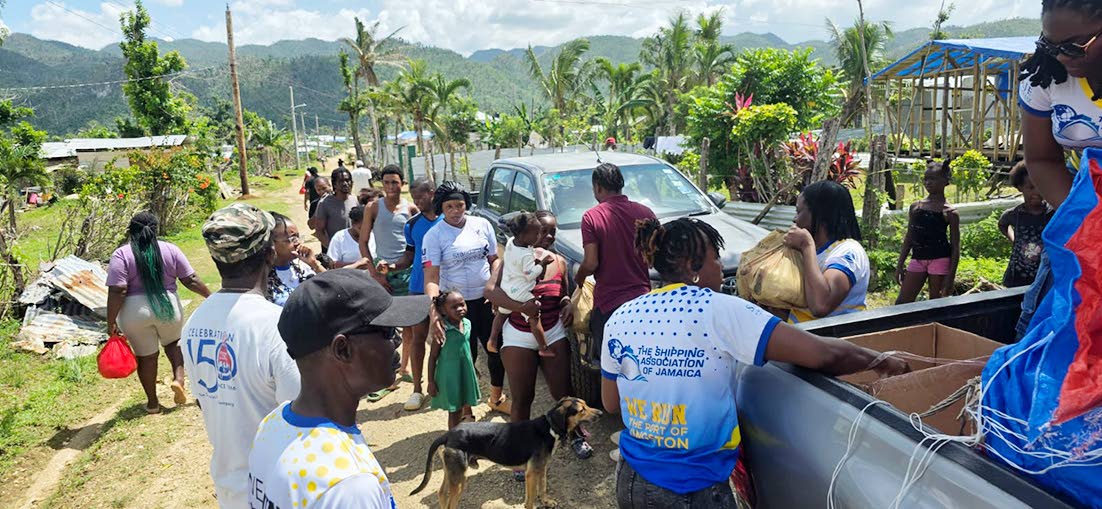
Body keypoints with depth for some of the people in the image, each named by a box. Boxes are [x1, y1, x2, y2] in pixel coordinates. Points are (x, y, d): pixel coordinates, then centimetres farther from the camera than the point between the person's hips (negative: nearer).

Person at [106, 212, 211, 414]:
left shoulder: (121, 255, -7)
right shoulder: (170, 249, -1)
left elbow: (117, 292, -14)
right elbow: (190, 280, -1)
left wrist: (111, 322, -7)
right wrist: (209, 296, 11)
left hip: (135, 312, -1)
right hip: (167, 306, 2)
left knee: (146, 355, 12)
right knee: (173, 341, 26)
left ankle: (152, 402, 23)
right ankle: (178, 378, 5)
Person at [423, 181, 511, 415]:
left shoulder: (482, 225, 1)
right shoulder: (434, 236, -10)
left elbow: (494, 260, 8)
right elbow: (431, 279, -15)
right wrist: (433, 313, -29)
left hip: (487, 300, 4)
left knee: (497, 350, 12)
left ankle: (497, 398, 35)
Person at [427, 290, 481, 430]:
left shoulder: (467, 323, -2)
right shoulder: (443, 330, -19)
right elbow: (433, 356, -12)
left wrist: (474, 370, 22)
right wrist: (431, 381, -11)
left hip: (466, 371, 6)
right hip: (449, 374, -5)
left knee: (466, 406, 18)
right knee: (454, 411, 4)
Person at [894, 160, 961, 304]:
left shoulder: (950, 213, -4)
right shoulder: (915, 207, 7)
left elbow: (955, 247, -4)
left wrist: (951, 277, -10)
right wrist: (900, 265, 9)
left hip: (940, 260, -4)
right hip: (917, 259, 4)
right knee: (902, 302, 1)